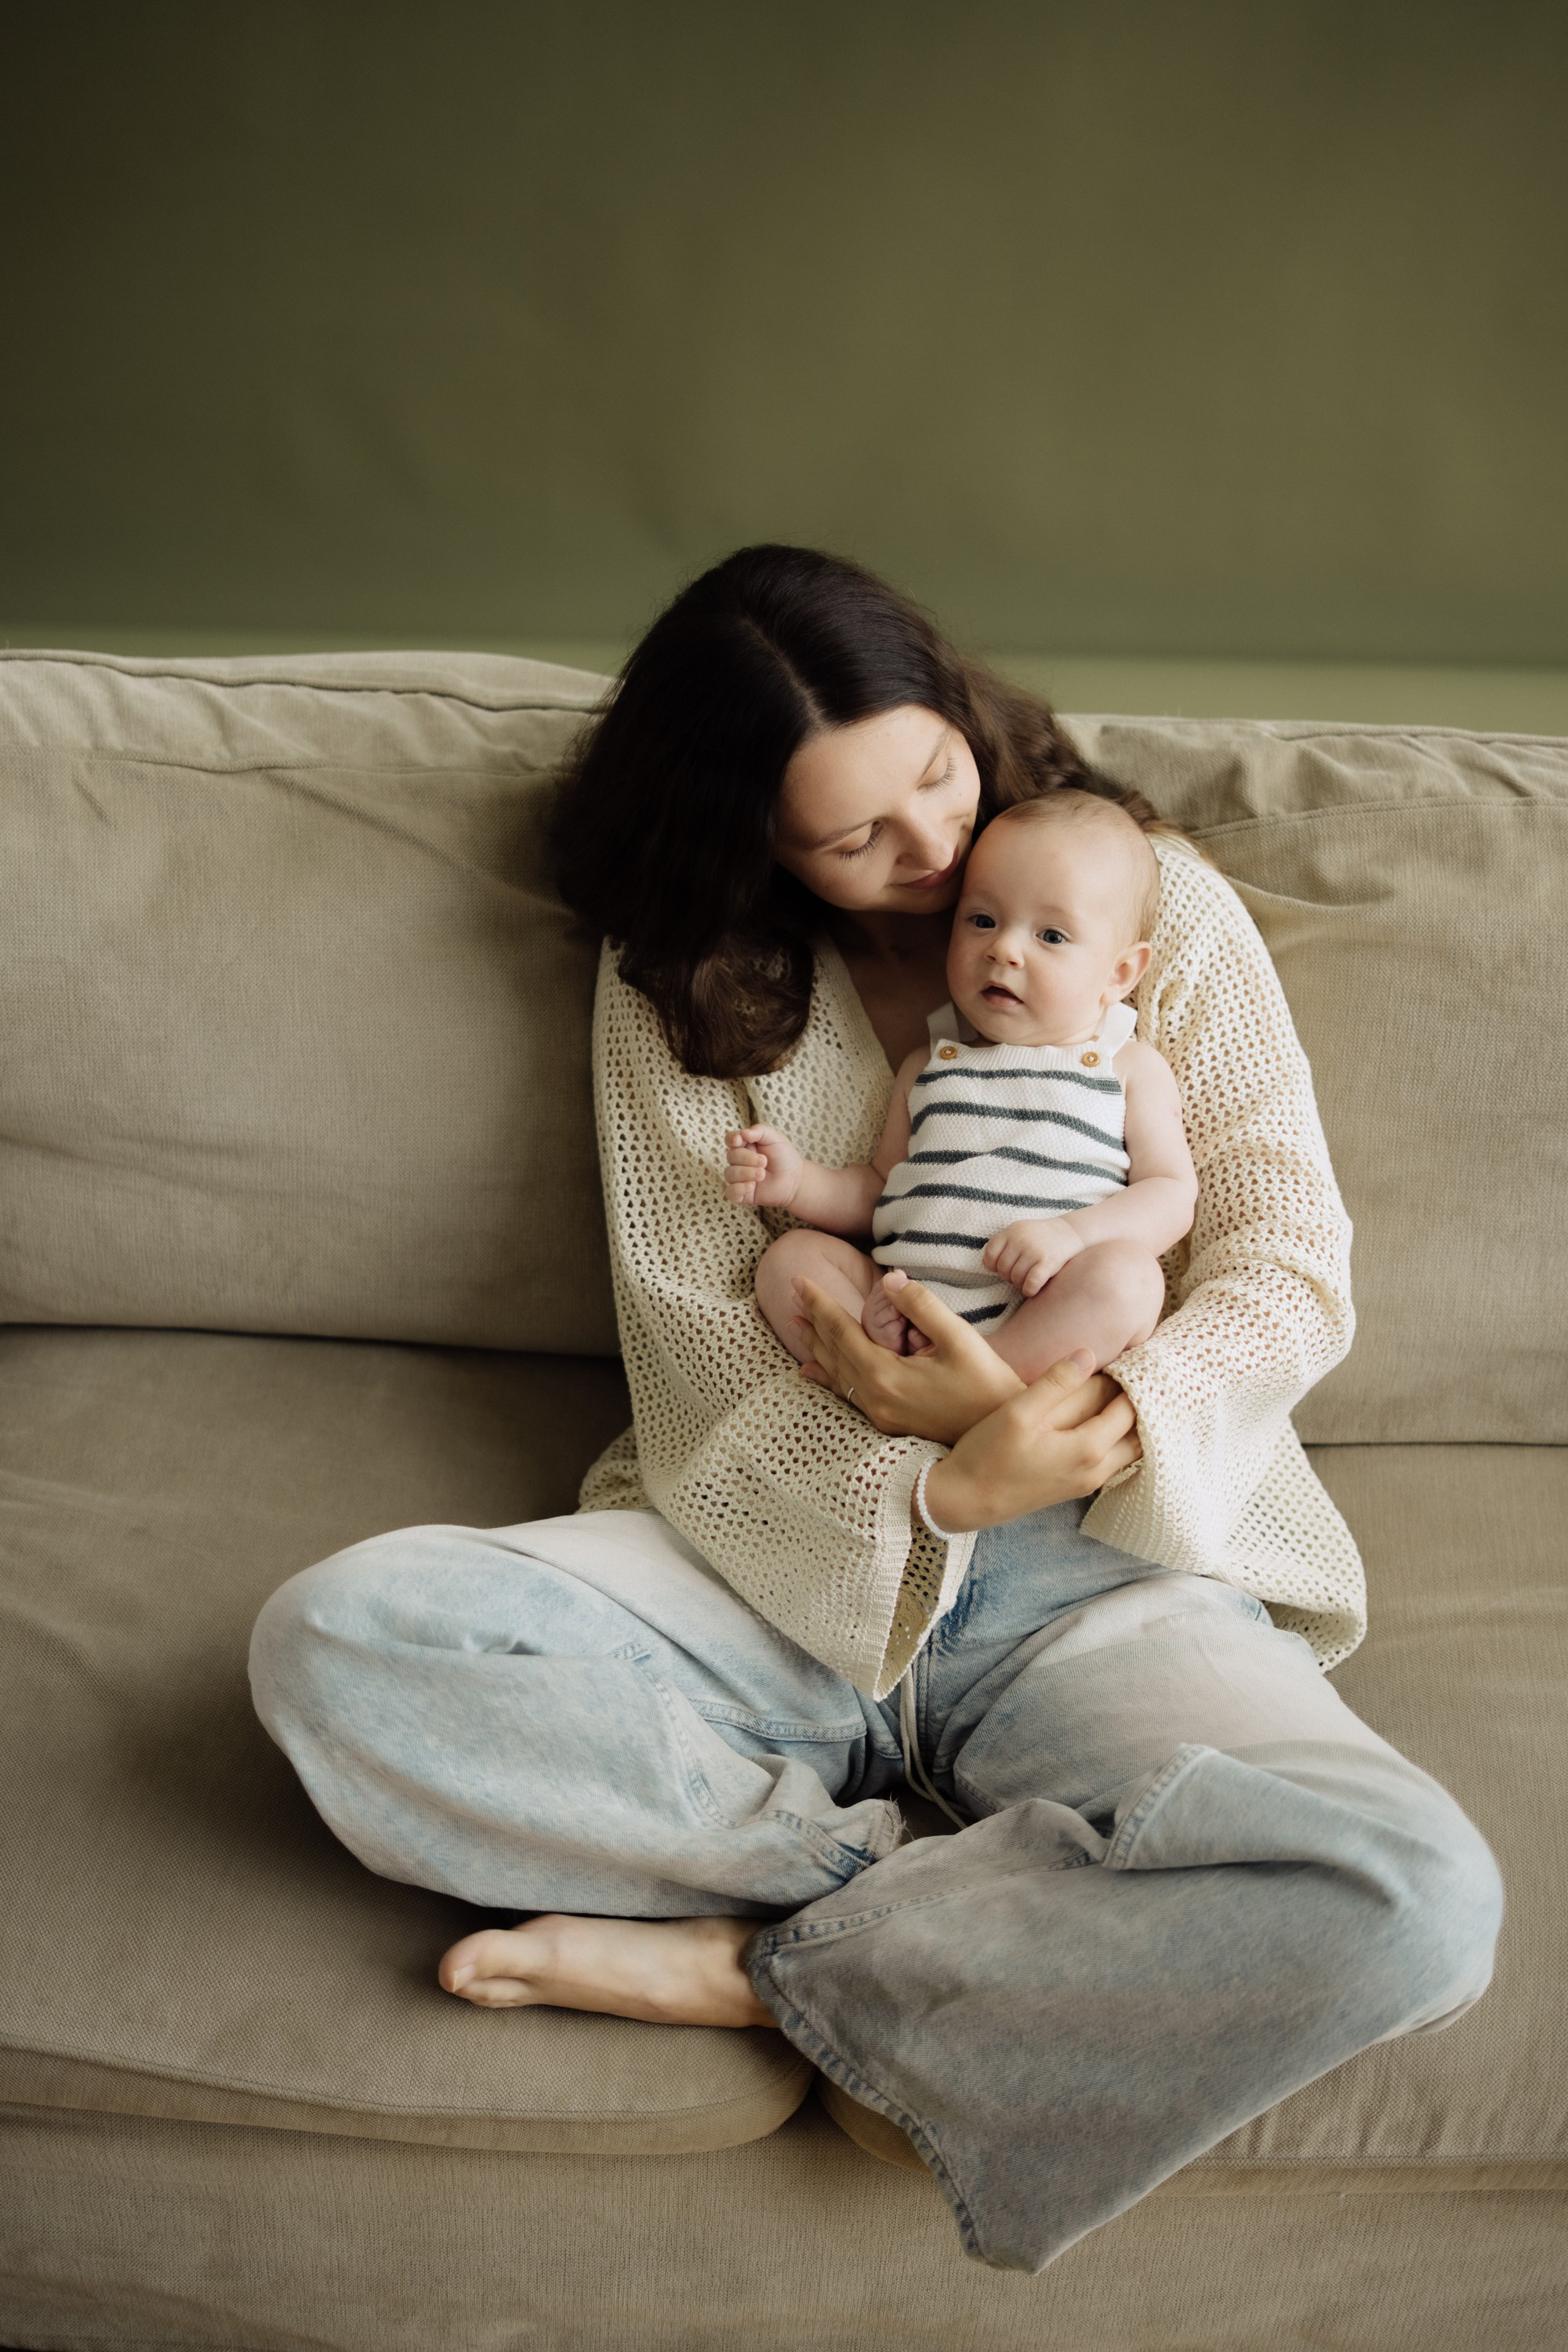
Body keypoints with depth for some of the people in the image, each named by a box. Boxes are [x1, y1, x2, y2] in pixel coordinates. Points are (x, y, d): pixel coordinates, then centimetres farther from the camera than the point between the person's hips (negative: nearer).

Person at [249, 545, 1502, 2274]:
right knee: (333, 1643, -24)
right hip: (783, 1555, 1)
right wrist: (931, 1484, -22)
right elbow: (693, 1334, -2)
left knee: (1414, 1902, -31)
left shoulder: (1158, 908, 5)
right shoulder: (681, 978, 6)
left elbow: (1287, 1276, 1)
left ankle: (758, 1959, -17)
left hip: (1097, 1576, 0)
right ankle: (900, 1894, -17)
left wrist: (1095, 1427, -20)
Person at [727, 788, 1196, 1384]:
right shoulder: (930, 1067, 22)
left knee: (1126, 1273, -33)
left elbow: (1173, 1196, 2)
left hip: (1054, 1323, -4)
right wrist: (799, 1183, 5)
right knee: (790, 1258, -11)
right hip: (905, 1306, 4)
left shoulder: (1131, 1068, 11)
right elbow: (878, 1189, 26)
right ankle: (887, 1353, -34)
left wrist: (1072, 1233, -16)